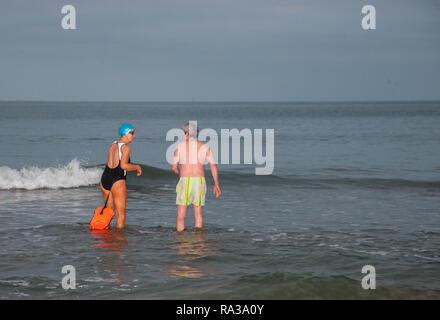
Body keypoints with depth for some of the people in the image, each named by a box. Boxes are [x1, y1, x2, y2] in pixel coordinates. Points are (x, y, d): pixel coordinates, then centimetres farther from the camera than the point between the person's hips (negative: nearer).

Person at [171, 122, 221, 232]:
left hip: (185, 182, -2)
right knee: (198, 215, 11)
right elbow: (213, 166, -1)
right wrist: (216, 185, 4)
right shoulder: (204, 147, 6)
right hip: (199, 182, 2)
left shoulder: (180, 146, 2)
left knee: (181, 215, 4)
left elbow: (174, 167, 4)